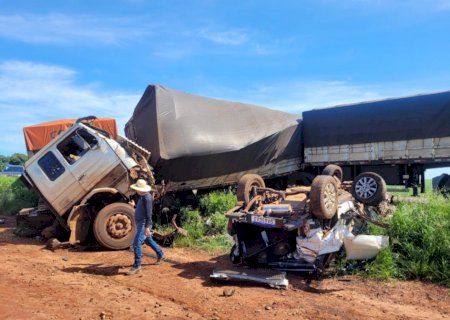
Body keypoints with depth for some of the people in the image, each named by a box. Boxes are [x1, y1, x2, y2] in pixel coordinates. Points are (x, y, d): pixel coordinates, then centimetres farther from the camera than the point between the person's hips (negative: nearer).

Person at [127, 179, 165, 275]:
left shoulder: (147, 198, -20)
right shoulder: (142, 196, 11)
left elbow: (148, 213, -26)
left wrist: (147, 226, -29)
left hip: (144, 224, -11)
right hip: (140, 224, 11)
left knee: (136, 244, -13)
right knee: (148, 241, 24)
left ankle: (137, 266, -6)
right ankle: (160, 255, 41)